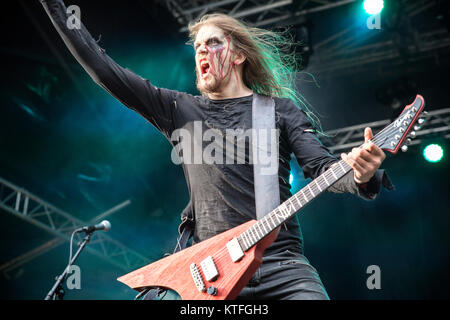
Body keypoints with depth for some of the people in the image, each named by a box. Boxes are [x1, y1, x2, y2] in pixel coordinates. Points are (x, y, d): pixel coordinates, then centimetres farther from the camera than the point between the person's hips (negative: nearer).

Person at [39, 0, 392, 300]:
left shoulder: (282, 109, 13)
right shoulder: (179, 110, 15)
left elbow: (323, 168, 2)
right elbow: (103, 68, 13)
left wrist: (359, 175, -22)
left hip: (282, 262, -1)